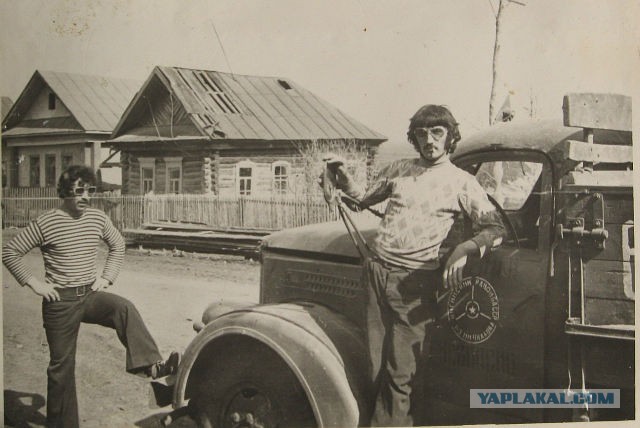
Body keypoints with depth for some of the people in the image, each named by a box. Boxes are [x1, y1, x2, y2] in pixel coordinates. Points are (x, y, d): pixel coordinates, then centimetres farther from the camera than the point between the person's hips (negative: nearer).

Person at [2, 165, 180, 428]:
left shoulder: (98, 218, 1)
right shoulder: (46, 223, -11)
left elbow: (118, 245, 18)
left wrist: (107, 277, 6)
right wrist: (33, 283, -12)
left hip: (90, 295, 3)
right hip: (60, 301, -3)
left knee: (125, 308, -29)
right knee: (62, 365, 6)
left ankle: (150, 364, -37)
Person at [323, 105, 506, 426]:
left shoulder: (461, 182, 3)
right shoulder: (398, 169, 14)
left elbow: (495, 229, -2)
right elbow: (361, 201, 25)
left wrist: (464, 249, -20)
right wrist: (342, 174, 8)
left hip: (414, 282, -3)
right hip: (376, 273, 4)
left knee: (399, 373, -5)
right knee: (376, 367, 4)